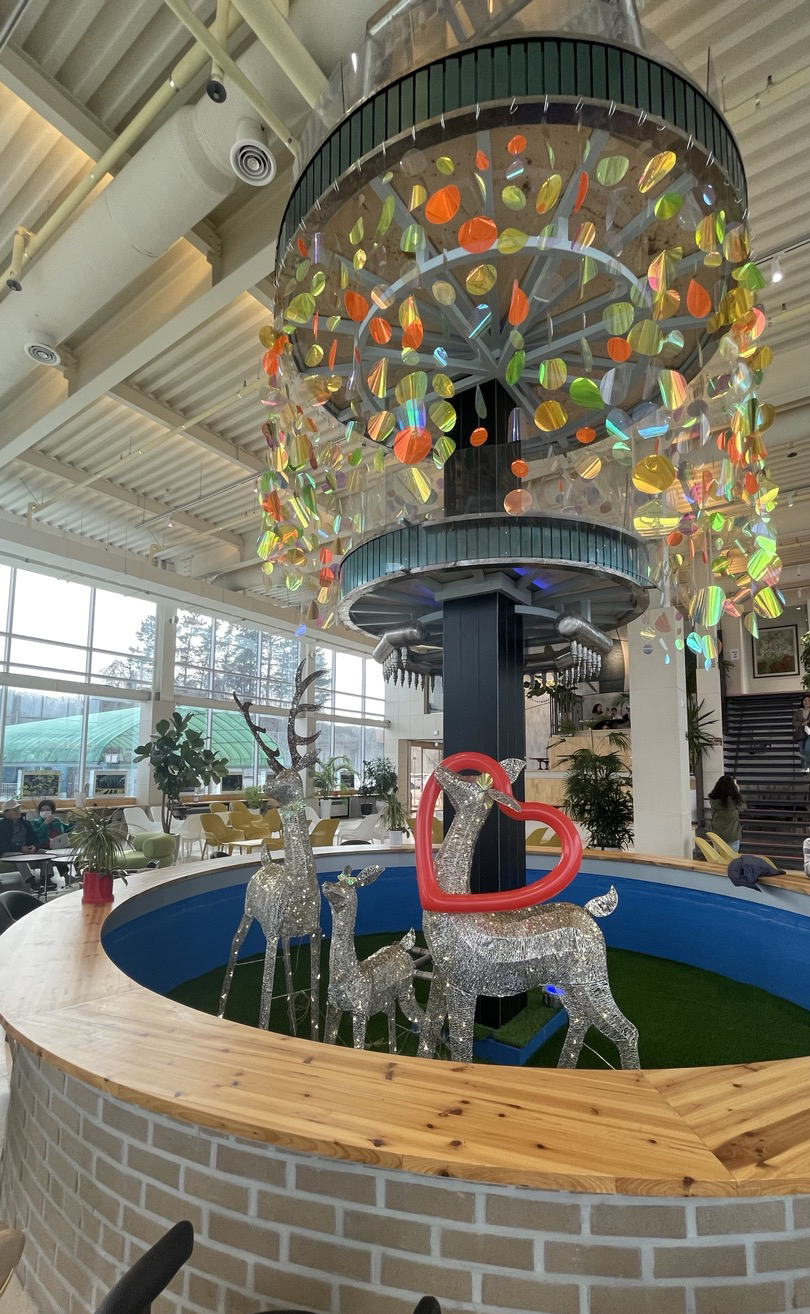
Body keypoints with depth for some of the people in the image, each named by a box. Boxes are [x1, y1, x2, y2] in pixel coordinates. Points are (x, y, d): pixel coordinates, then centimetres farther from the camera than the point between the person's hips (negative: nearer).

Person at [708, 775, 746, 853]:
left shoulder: (712, 799, -10)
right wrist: (737, 791, 9)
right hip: (732, 835, -3)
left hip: (717, 834, 3)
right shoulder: (734, 799, -21)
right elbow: (742, 808, 0)